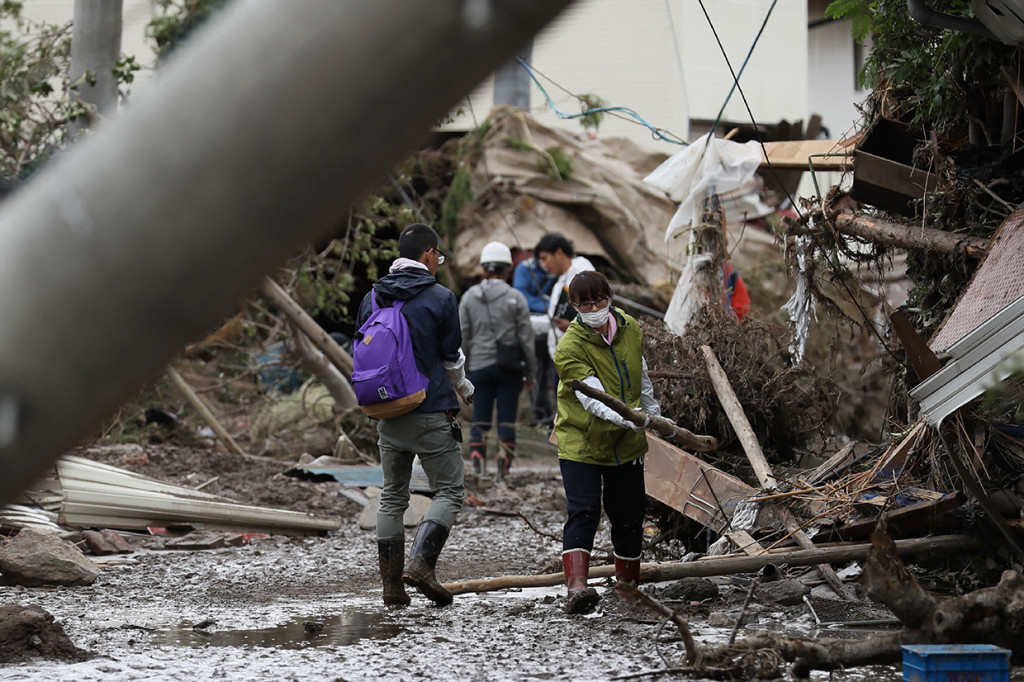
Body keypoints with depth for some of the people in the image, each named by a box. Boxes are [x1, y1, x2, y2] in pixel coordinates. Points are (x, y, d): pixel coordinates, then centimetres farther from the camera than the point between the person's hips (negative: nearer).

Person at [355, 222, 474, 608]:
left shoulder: (371, 299, 7)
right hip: (431, 413, -5)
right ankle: (421, 565, -14)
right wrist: (465, 389, 20)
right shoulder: (441, 299, -8)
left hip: (387, 415, 5)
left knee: (392, 496, 13)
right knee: (449, 491, 4)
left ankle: (391, 584, 11)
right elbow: (453, 359, -1)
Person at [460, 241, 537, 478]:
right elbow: (526, 338, -3)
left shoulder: (469, 297, 3)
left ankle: (477, 461, -3)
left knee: (479, 419, 7)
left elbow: (462, 337, 4)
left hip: (479, 366, 2)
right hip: (509, 367, -2)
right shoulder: (515, 298, -4)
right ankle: (503, 465, 1)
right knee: (507, 419, 4)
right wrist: (530, 373, 5)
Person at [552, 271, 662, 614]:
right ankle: (576, 586, -29)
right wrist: (627, 418, -45)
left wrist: (654, 415, 23)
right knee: (583, 511, -19)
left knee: (629, 515, 11)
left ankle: (626, 585, 28)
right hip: (581, 441, -5)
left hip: (626, 444, 5)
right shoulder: (570, 347, -19)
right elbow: (592, 397, -30)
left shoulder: (631, 330, 0)